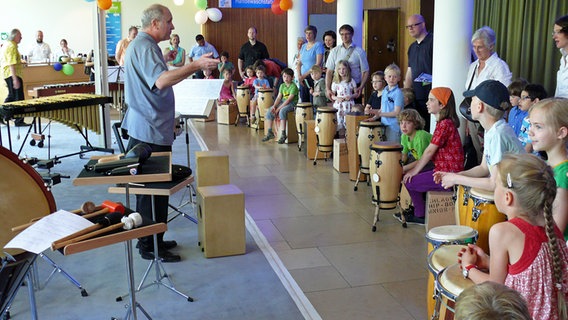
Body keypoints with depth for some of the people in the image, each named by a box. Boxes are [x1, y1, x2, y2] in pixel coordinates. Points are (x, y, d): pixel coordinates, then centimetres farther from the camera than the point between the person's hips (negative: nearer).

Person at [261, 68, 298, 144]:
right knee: (269, 111, -12)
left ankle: (283, 134, -30)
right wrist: (274, 106, -14)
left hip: (292, 104, -7)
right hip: (283, 102, 7)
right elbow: (279, 97, 5)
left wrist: (278, 108, -22)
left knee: (282, 111, -35)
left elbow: (289, 99, -20)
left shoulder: (293, 86, -13)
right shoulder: (282, 85, 10)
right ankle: (270, 132, -4)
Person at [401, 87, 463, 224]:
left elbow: (429, 151, -18)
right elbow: (432, 152, 14)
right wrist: (414, 167, 11)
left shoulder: (445, 124, -20)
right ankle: (419, 209, 24)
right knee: (412, 174, 14)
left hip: (448, 175, -10)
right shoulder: (443, 122, 13)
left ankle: (420, 216, 11)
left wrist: (415, 170, -10)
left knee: (409, 181, -6)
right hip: (443, 169, 10)